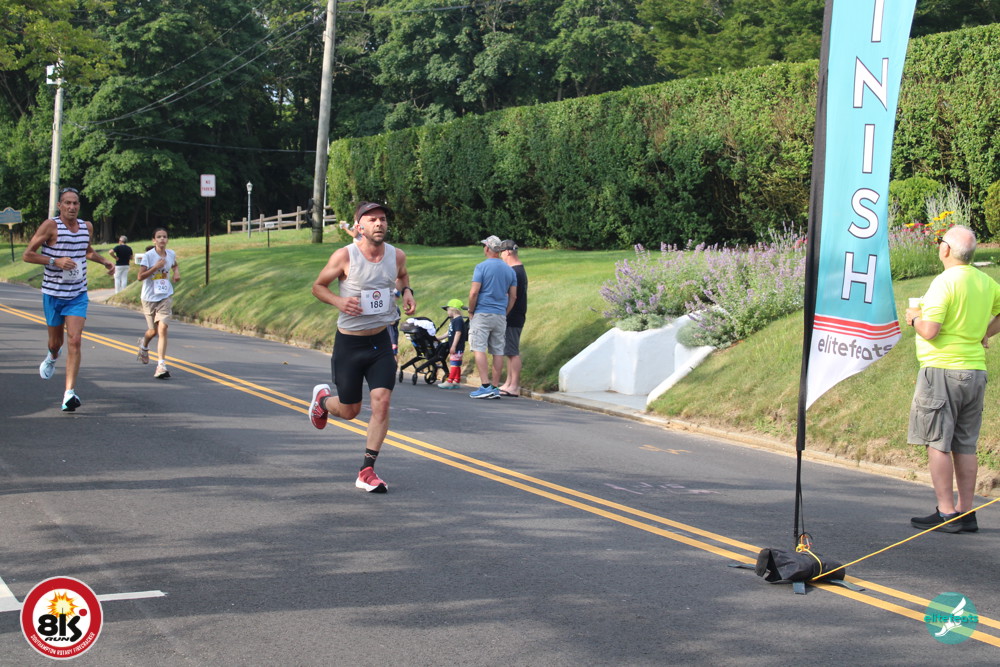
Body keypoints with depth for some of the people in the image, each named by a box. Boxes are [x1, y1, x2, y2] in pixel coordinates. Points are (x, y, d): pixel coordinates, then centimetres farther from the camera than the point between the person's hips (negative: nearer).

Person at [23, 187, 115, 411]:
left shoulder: (87, 227, 4)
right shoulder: (50, 226, -11)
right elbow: (27, 254, -11)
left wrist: (104, 262, 10)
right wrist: (55, 261, -23)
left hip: (78, 294, 2)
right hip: (53, 293, -2)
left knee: (74, 341, -13)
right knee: (56, 341, 14)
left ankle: (69, 393, -15)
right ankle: (52, 358, 53)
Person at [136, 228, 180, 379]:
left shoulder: (171, 254, 3)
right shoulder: (148, 256, -10)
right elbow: (140, 277, -15)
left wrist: (176, 272, 5)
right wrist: (156, 267, -23)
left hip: (166, 297, 2)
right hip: (149, 298, -2)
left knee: (162, 328, -14)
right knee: (153, 331, 9)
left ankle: (161, 365, -16)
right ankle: (144, 344, 48)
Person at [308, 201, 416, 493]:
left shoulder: (397, 256, -2)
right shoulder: (344, 256, -14)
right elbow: (318, 286, -2)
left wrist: (406, 291, 1)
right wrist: (338, 301, -21)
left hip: (381, 341, 3)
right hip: (349, 343, -3)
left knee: (381, 401, -11)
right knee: (349, 411, 8)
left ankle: (367, 472, -1)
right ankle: (322, 398, 46)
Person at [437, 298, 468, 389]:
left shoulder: (458, 320, -16)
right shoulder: (453, 320, 17)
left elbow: (458, 333, -22)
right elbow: (450, 333, 25)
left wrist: (453, 346, -24)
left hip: (457, 347, -10)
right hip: (453, 347, 10)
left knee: (454, 364, -11)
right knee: (456, 364, 14)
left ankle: (449, 382, -14)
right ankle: (457, 381, 19)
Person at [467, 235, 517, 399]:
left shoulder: (482, 267, -7)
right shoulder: (510, 270, 10)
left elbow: (474, 292, -12)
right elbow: (513, 296, 11)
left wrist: (471, 311, 0)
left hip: (482, 313, -5)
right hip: (501, 316, 5)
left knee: (479, 349, -6)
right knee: (498, 352, 6)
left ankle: (486, 386, -16)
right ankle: (495, 388, 6)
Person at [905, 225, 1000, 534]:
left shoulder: (945, 282, -14)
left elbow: (929, 331, -18)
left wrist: (914, 317, 1)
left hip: (943, 369, -7)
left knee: (938, 442, -3)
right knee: (965, 445, 10)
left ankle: (946, 513, -5)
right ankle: (966, 512, 12)